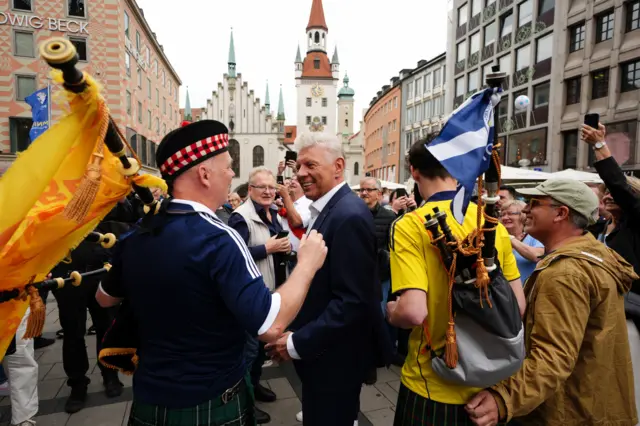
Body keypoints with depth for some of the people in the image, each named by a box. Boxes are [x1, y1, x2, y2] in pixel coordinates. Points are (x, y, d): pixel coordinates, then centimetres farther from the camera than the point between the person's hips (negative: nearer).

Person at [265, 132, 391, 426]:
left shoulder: (349, 216, -25)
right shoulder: (327, 209, 6)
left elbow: (353, 301, -28)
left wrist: (297, 343, -22)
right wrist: (295, 333, 8)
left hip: (335, 353, -9)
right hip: (322, 346, 9)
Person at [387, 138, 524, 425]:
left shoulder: (409, 226, -19)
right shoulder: (493, 224, -3)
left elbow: (413, 312, -27)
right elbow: (518, 305, 2)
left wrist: (391, 312, -5)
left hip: (433, 387, -4)